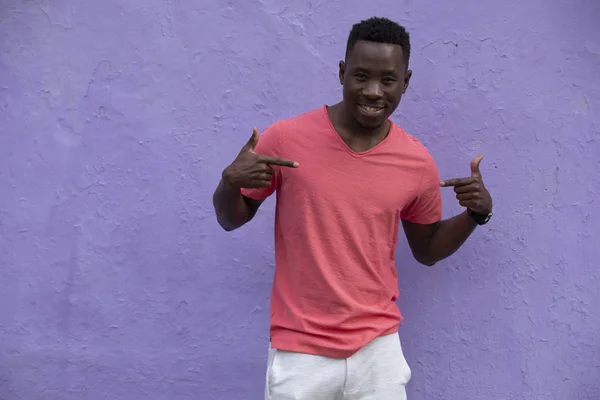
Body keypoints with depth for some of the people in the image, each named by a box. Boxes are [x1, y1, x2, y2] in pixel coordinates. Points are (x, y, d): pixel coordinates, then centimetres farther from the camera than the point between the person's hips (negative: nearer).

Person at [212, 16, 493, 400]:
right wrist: (230, 182, -19)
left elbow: (426, 249, 12)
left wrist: (476, 214, -4)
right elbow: (231, 220, 1)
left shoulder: (418, 162, -2)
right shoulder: (285, 139, -10)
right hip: (301, 351, -2)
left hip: (379, 347, 2)